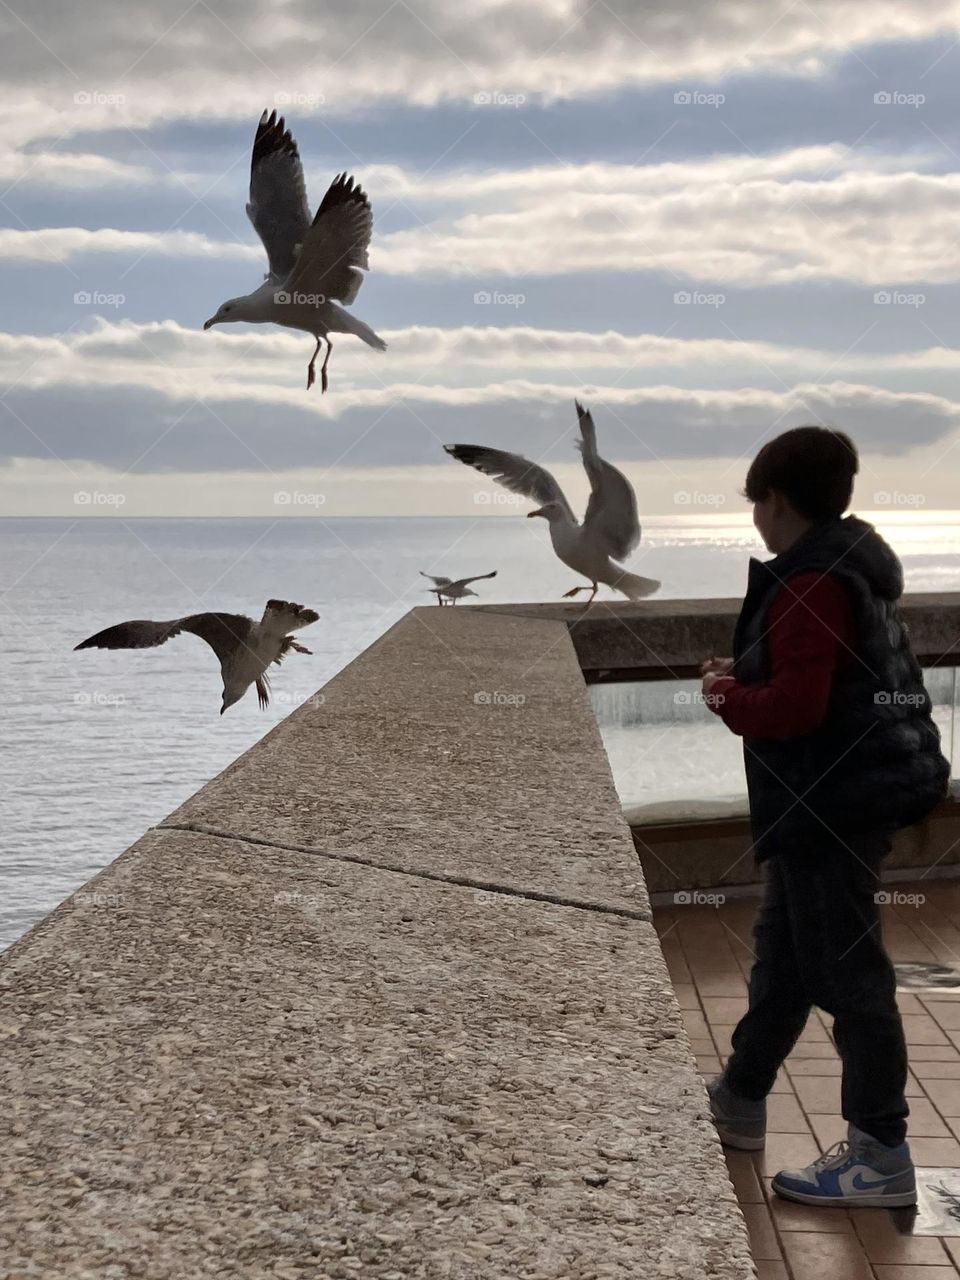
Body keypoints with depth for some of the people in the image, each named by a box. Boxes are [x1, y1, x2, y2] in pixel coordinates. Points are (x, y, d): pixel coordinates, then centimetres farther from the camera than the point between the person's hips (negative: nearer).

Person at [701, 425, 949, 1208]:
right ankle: (739, 1102, 36)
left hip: (835, 800, -11)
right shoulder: (850, 567, 13)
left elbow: (795, 705, -26)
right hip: (849, 791, 11)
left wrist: (728, 699, -9)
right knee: (785, 953, 21)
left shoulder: (811, 583, -19)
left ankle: (881, 1157, 3)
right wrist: (745, 677, 8)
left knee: (845, 972, -4)